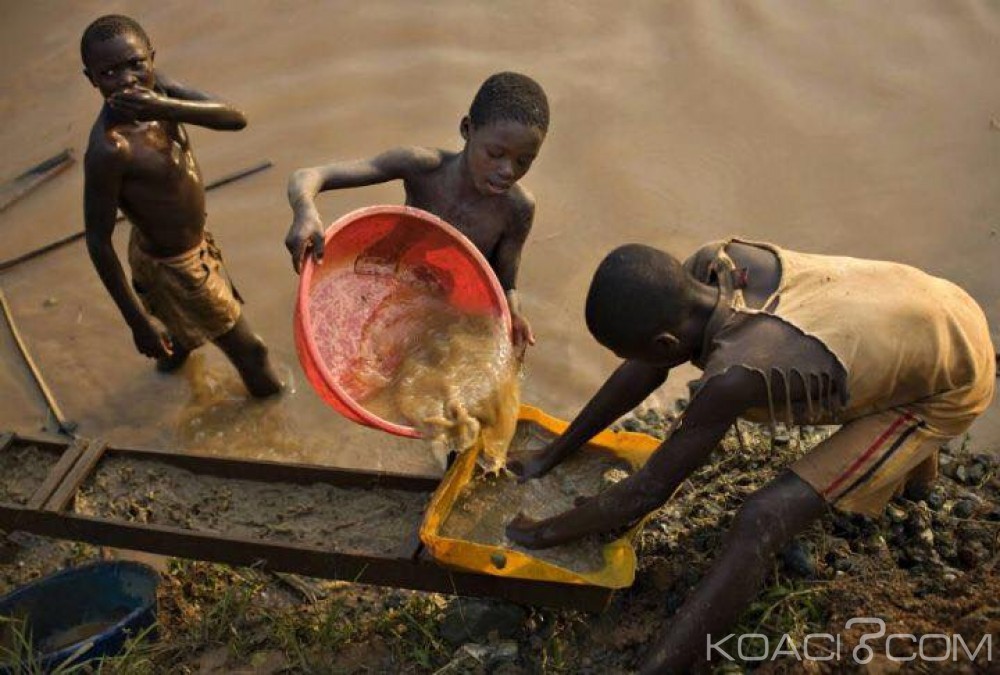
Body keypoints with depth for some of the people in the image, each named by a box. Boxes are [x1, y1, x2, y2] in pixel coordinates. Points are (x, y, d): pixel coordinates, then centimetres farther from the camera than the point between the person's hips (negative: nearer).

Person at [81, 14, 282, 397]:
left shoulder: (153, 87, -16)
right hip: (171, 266, -7)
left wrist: (167, 108, -41)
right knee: (244, 346, 15)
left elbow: (236, 119, -25)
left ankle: (172, 353, 70)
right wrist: (138, 321, -23)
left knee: (184, 315, 39)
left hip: (193, 244, 7)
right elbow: (98, 241, -28)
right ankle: (268, 389, 46)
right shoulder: (108, 149, -36)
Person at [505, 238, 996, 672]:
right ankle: (915, 462, 69)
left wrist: (542, 534, -12)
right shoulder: (714, 264, -19)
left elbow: (648, 492, -26)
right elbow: (644, 373, -4)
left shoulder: (735, 374, -38)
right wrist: (549, 456, 2)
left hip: (951, 388, -7)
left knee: (761, 523, -20)